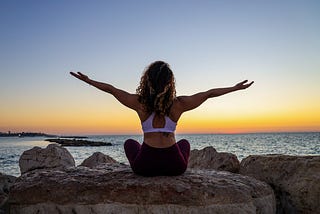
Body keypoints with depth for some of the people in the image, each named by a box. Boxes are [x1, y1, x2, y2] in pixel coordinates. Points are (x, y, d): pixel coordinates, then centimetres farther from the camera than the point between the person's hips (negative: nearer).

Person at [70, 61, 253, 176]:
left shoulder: (140, 103, -8)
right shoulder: (178, 104, -8)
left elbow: (111, 89, 4)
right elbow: (209, 93, 2)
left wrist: (89, 80, 18)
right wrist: (236, 88, 14)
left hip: (145, 166, 0)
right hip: (174, 166, 1)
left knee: (130, 143, 33)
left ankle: (151, 174, 34)